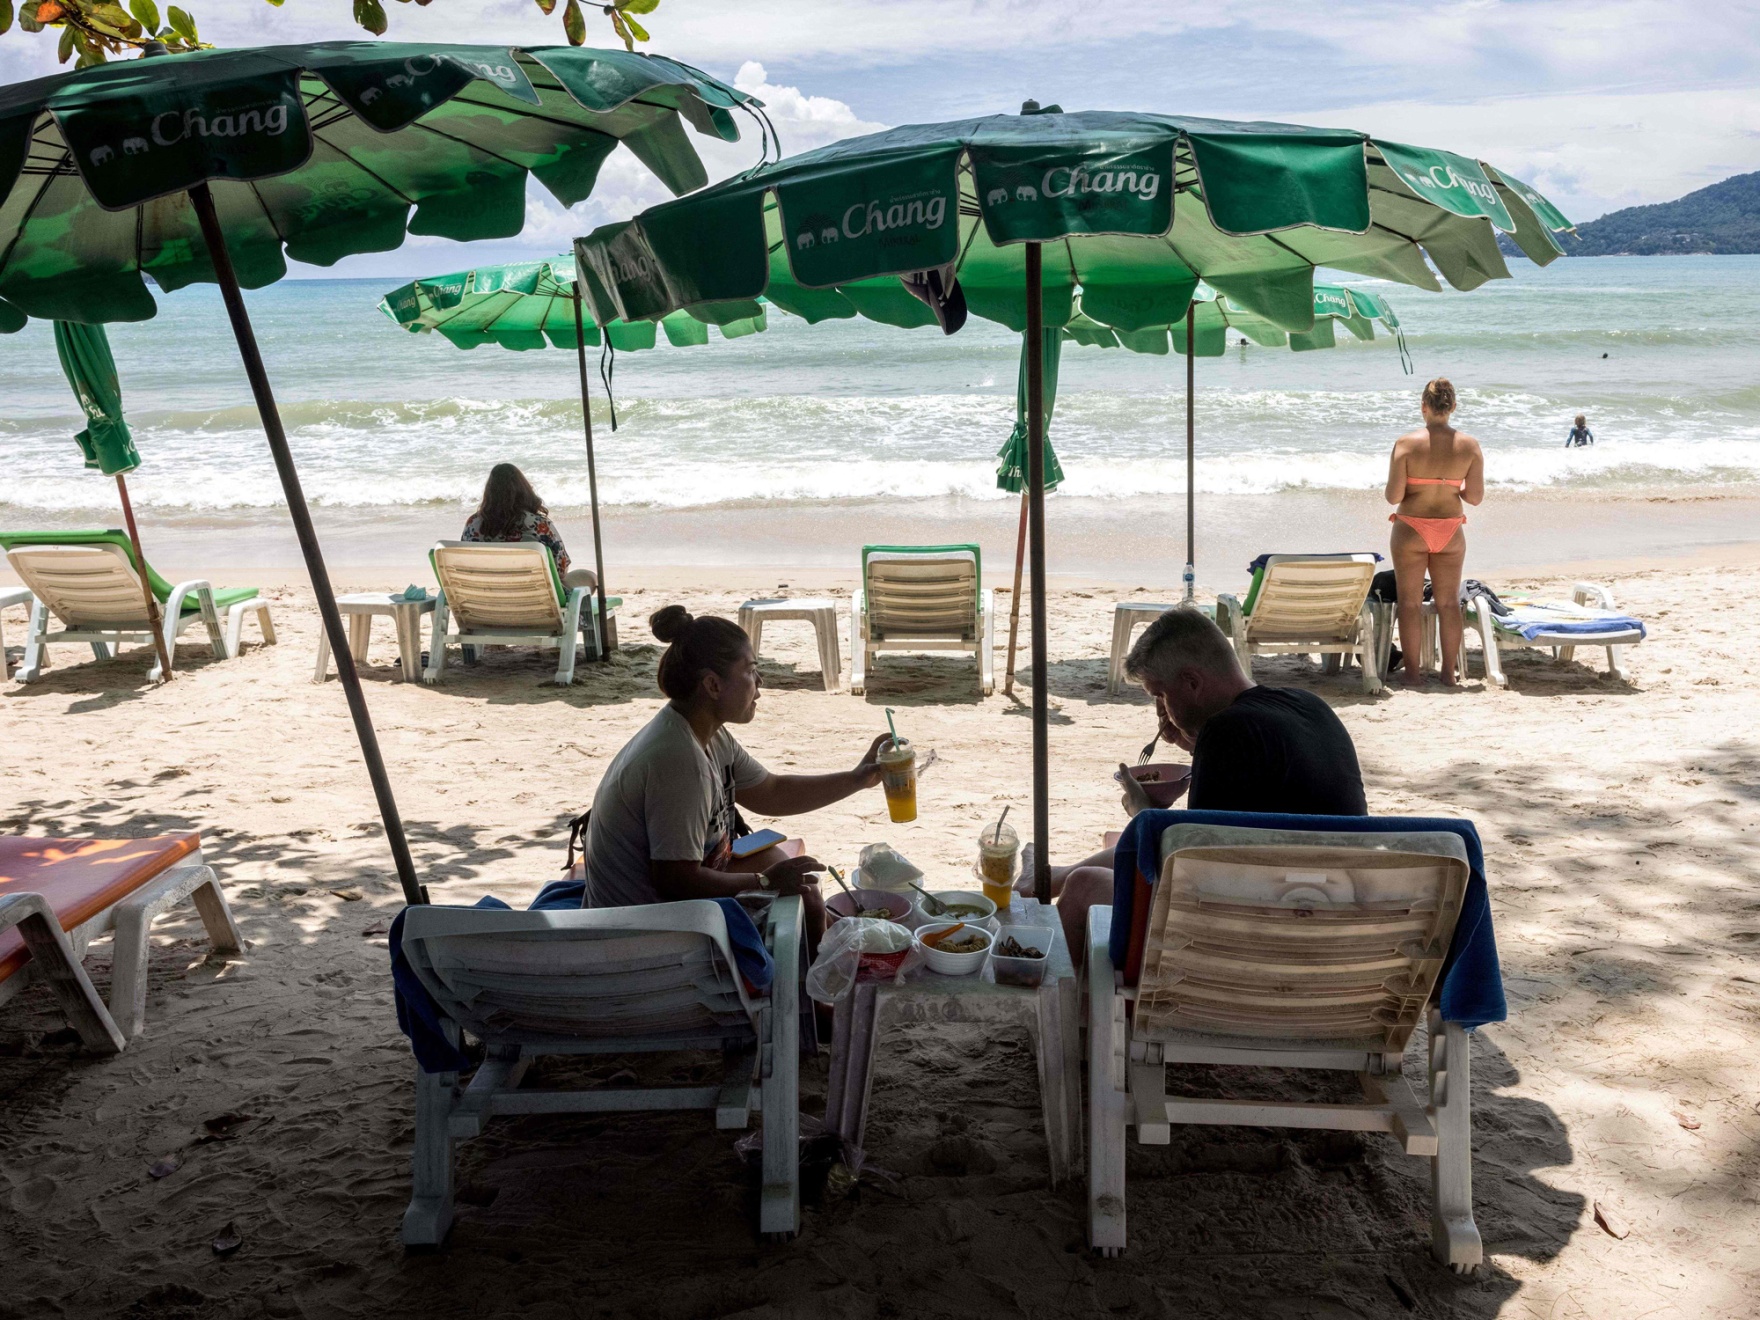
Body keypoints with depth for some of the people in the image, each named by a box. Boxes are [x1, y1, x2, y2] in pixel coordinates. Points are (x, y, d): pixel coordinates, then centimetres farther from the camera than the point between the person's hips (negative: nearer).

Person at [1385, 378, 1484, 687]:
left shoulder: (1406, 443, -12)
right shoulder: (1470, 445, -5)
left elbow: (1393, 496, -14)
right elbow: (1475, 496, -5)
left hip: (1411, 530, -2)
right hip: (1450, 532, 2)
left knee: (1410, 602, 7)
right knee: (1449, 602, 11)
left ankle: (1412, 672, 8)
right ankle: (1448, 672, 15)